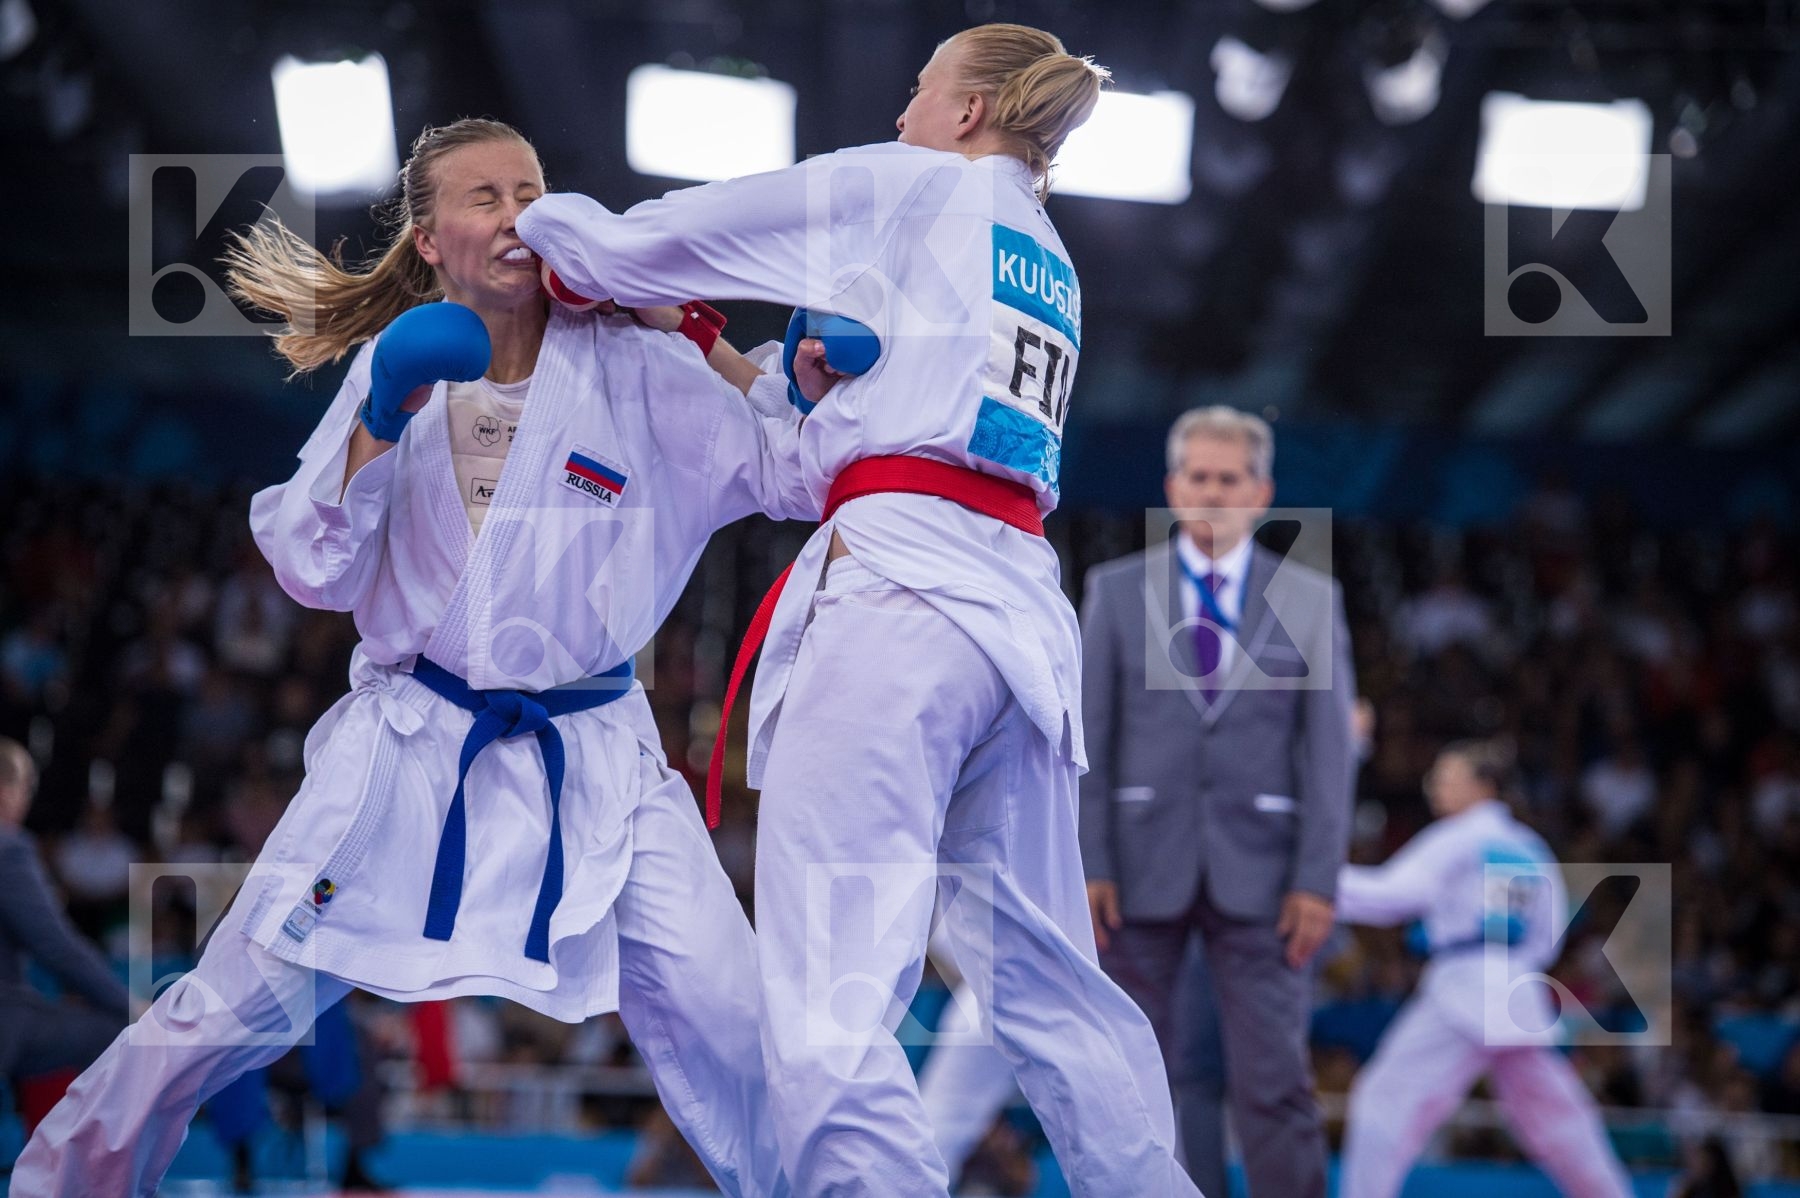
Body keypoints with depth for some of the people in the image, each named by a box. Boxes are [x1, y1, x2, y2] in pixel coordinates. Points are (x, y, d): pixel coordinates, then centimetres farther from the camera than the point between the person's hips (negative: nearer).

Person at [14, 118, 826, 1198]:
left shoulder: (631, 368, -1)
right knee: (231, 1009, -2)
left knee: (730, 1026, -11)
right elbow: (318, 572, -1)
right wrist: (380, 423, -15)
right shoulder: (398, 369, 4)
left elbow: (802, 473, -3)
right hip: (408, 748, 1)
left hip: (589, 764, 0)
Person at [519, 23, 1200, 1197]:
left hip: (898, 586, -8)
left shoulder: (905, 187, 7)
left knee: (828, 1002, -14)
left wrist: (545, 214, 27)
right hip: (1021, 606, 8)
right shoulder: (1051, 265, 27)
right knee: (1051, 983, 13)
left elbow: (634, 249, 8)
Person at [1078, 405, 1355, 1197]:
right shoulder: (1115, 590, 7)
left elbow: (1329, 747, 3)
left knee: (1276, 1086, -5)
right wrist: (1088, 865, -6)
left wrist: (1318, 880, -6)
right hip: (1143, 869, 1)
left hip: (1258, 875, 0)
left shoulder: (1311, 599, 7)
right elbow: (1087, 737, 3)